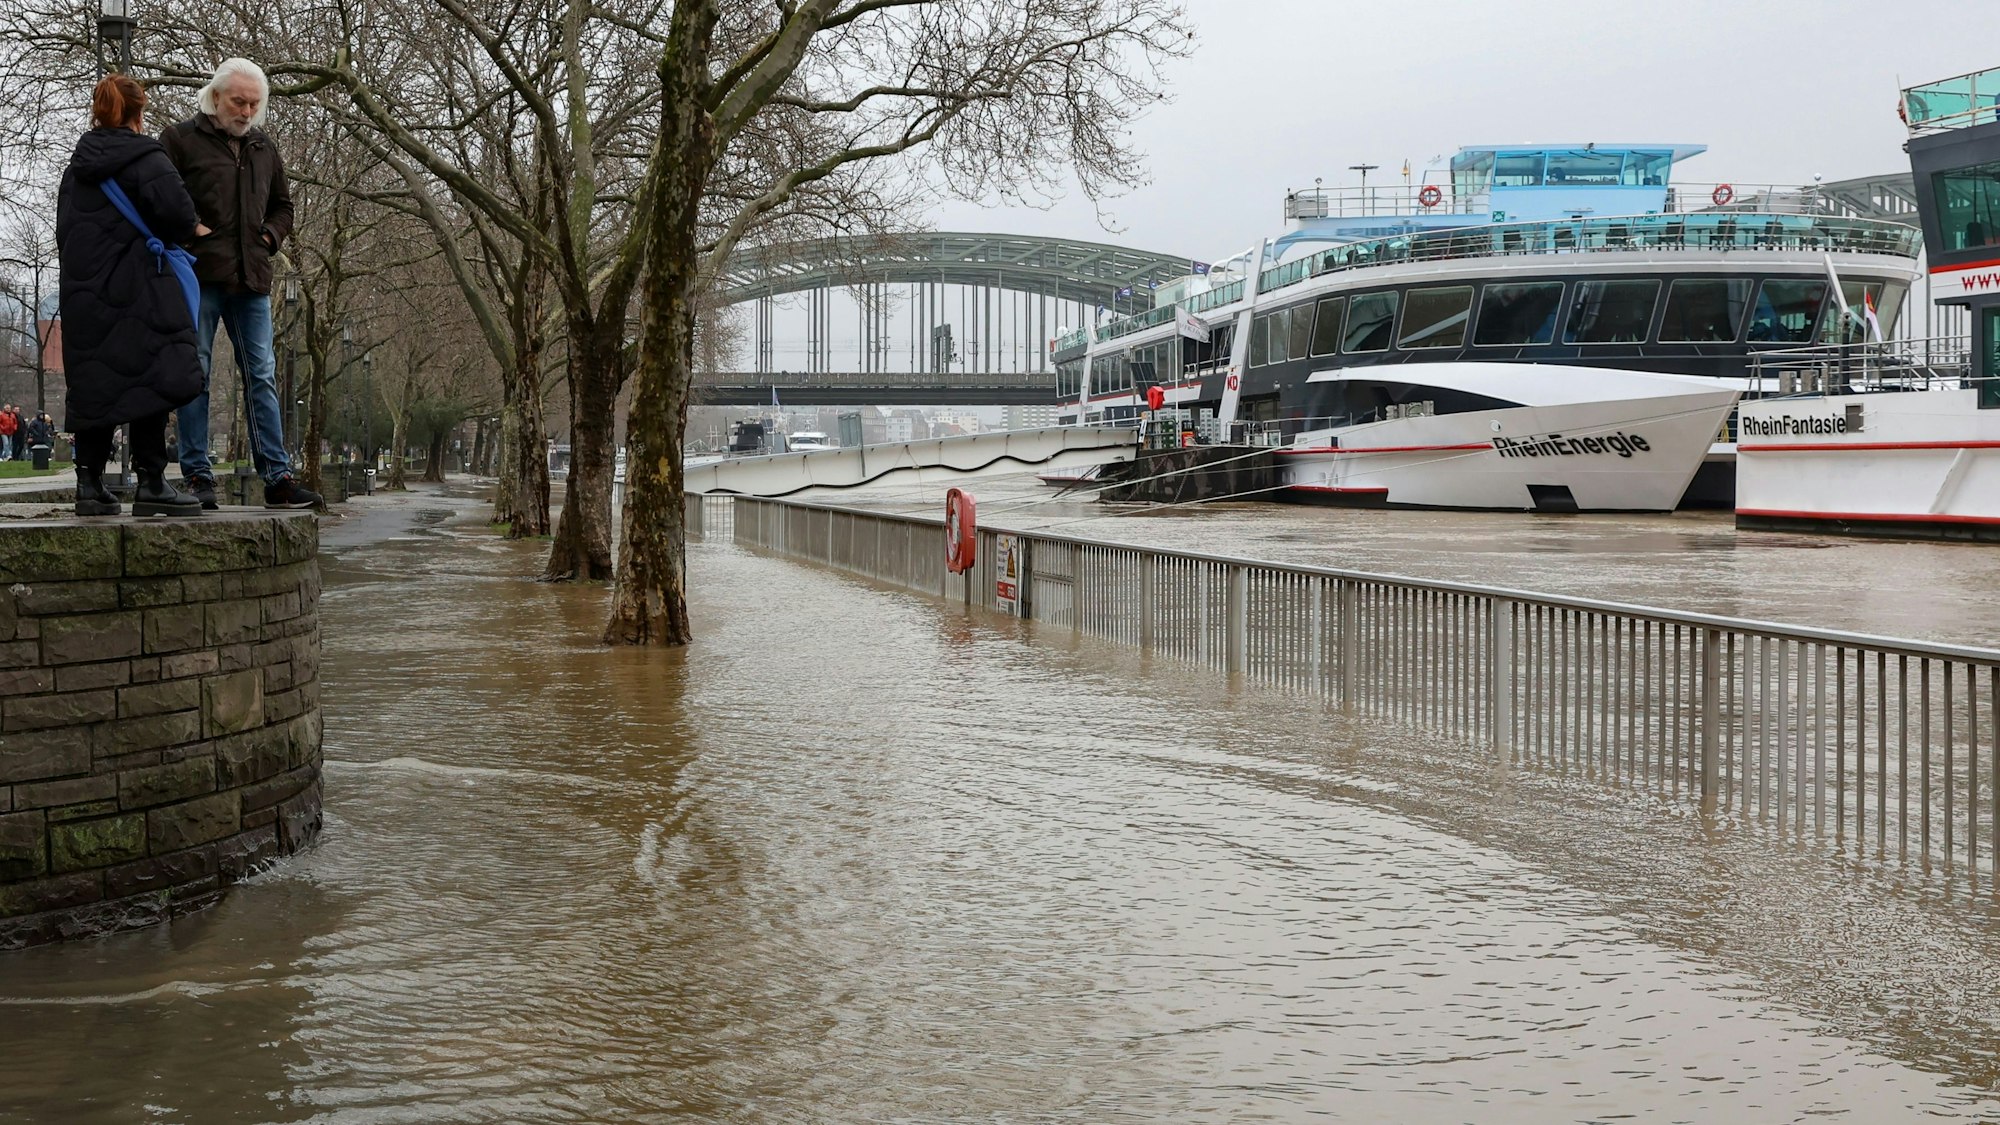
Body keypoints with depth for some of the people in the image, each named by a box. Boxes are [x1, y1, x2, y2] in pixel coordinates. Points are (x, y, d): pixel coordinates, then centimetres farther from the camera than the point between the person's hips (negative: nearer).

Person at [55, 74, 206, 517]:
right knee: (148, 380, -6)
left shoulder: (76, 166, 17)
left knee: (95, 386, 9)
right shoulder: (145, 157, -5)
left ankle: (90, 484, 9)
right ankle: (151, 484, -10)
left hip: (83, 293, 7)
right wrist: (191, 228, -1)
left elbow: (63, 229, 20)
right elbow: (171, 204, -20)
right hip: (135, 290, -7)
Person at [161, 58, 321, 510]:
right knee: (195, 374, -2)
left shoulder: (264, 149, 19)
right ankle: (197, 474, 3)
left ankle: (277, 477, 3)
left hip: (251, 280, 5)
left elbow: (282, 205, 30)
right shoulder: (180, 139, 1)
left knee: (262, 377, 3)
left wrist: (271, 235, 13)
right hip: (199, 274, -5)